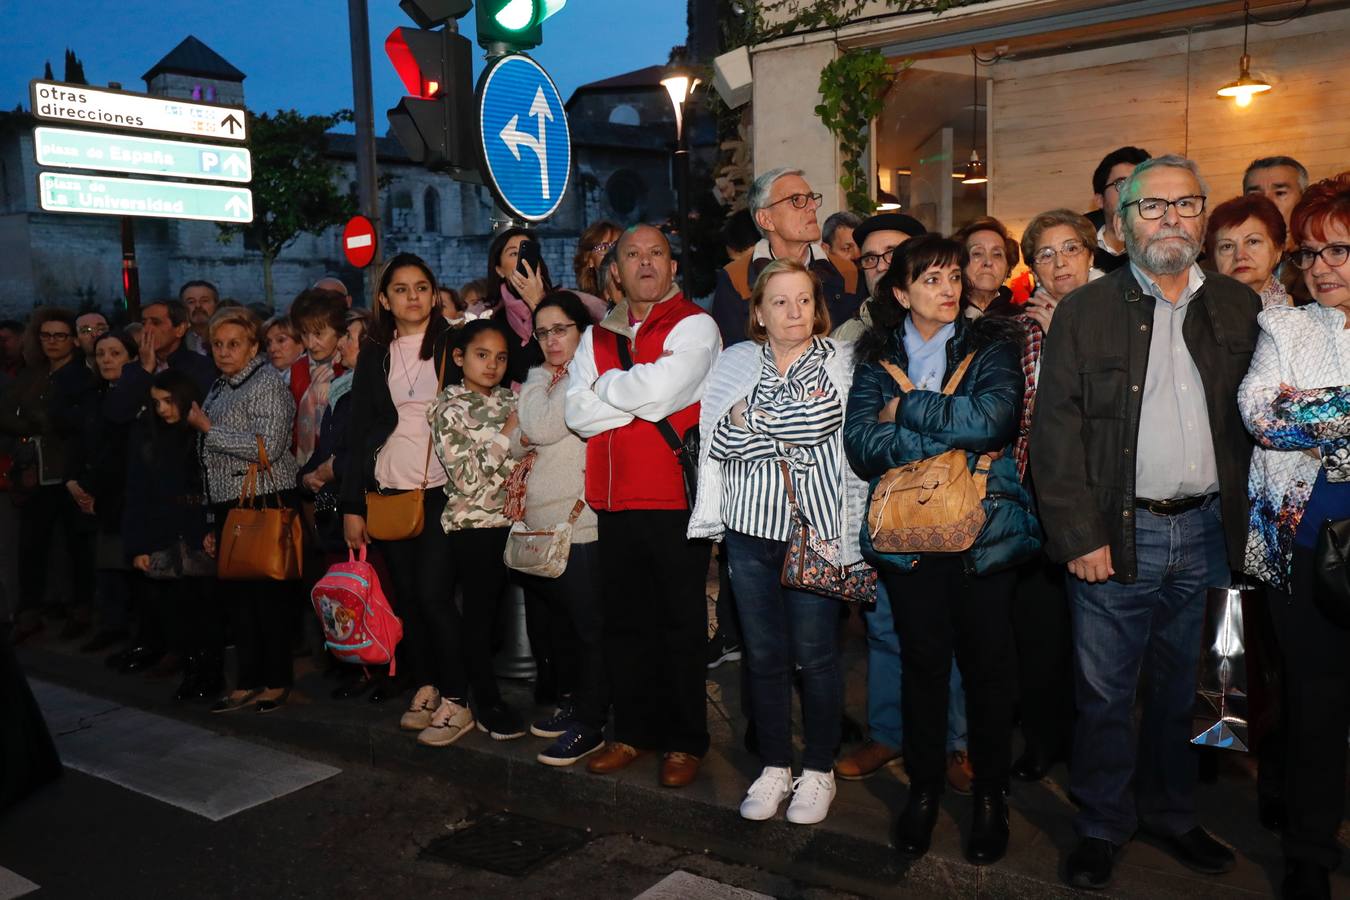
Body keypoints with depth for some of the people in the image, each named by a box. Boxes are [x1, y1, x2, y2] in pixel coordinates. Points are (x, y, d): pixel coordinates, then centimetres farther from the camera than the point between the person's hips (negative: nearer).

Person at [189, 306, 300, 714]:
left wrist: (208, 428, -12)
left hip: (263, 504, -8)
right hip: (228, 507, 8)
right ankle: (247, 683, 21)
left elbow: (268, 446, -22)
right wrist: (213, 524, 18)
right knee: (234, 594, 11)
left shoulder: (266, 382, -8)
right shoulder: (219, 388, 17)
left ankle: (276, 682, 10)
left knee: (267, 595, -2)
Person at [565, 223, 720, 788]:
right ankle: (633, 731, 27)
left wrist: (605, 386, -1)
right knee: (624, 622, 13)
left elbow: (657, 389, -18)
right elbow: (578, 413, 1)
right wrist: (639, 395, -8)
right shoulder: (597, 336, 14)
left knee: (681, 625, 4)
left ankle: (685, 741, 16)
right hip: (613, 502, 5)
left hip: (674, 502, -5)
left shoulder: (693, 326, -2)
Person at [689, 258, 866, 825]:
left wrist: (751, 418, -7)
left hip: (816, 528, -2)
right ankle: (774, 767, 25)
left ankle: (818, 770, 21)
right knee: (763, 654, 10)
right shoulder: (735, 362, 9)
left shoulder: (839, 360, 3)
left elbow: (823, 418, -16)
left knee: (814, 655, 4)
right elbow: (718, 441, -4)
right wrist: (787, 426, -11)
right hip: (748, 527, 3)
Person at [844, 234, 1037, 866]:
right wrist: (954, 437, -13)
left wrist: (904, 410, -9)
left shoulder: (992, 344, 3)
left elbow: (992, 419, -16)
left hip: (982, 528, -1)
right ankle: (924, 786, 27)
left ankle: (991, 795, 23)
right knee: (922, 658, 8)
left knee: (986, 660, 5)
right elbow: (860, 445, -8)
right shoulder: (877, 356, 7)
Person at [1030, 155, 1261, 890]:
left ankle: (1169, 814, 34)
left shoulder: (1239, 308, 9)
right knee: (1105, 693, 5)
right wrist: (1078, 534, -11)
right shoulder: (1085, 313, 0)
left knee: (1178, 687, 16)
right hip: (1117, 534, -3)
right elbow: (1056, 432, -5)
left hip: (1206, 532, 3)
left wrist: (1241, 522, 0)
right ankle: (1102, 827, 22)